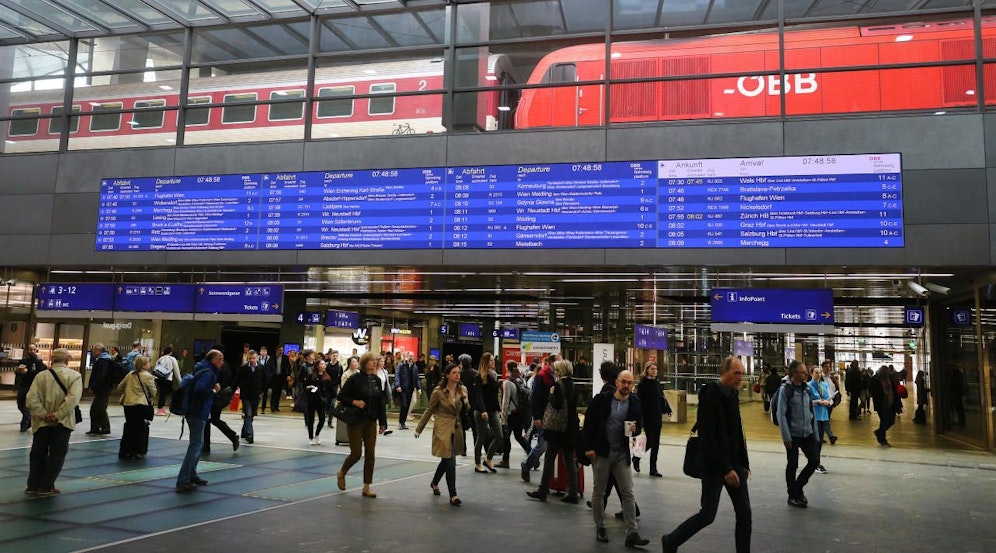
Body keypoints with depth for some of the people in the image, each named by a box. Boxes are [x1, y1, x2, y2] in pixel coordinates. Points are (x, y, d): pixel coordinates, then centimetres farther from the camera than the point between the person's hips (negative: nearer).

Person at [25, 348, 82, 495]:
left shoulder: (41, 375, 0)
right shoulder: (74, 376, -6)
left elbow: (31, 399, -9)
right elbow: (73, 398, -20)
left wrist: (44, 415, -9)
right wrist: (57, 415, -16)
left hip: (42, 422, 2)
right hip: (63, 422, -2)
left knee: (38, 453, 14)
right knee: (57, 453, 8)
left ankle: (33, 485, 18)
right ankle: (46, 486, 7)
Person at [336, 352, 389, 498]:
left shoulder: (377, 380, 5)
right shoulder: (355, 379, -9)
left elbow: (381, 402, 8)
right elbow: (341, 395, -5)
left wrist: (383, 422, 5)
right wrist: (354, 402, -21)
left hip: (371, 422, 4)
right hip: (356, 422, -4)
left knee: (370, 455, 3)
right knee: (356, 453, -1)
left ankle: (367, 487, 12)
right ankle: (341, 473, 29)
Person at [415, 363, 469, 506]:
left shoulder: (463, 390, 2)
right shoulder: (439, 392, -10)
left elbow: (467, 410, 10)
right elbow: (429, 411, 1)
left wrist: (464, 401, -12)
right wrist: (419, 429, 6)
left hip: (456, 430, 5)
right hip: (443, 430, -5)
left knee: (446, 460, 17)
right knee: (450, 462, -11)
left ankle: (434, 483, 43)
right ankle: (453, 495, -3)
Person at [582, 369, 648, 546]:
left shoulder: (635, 403, 0)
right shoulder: (601, 400, -8)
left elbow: (639, 425, 11)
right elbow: (589, 423, -6)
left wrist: (635, 429, -13)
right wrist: (588, 447, -11)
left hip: (622, 454, 2)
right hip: (601, 452, -2)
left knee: (628, 493, 0)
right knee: (598, 492, 9)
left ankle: (632, 533, 4)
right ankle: (600, 528, 25)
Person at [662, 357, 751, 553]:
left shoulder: (732, 395, 8)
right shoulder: (710, 396, -18)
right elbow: (708, 438, -22)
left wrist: (744, 463, 12)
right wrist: (725, 469, -22)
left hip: (734, 464, 8)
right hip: (714, 466, -8)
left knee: (744, 514, 5)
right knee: (707, 515, 0)